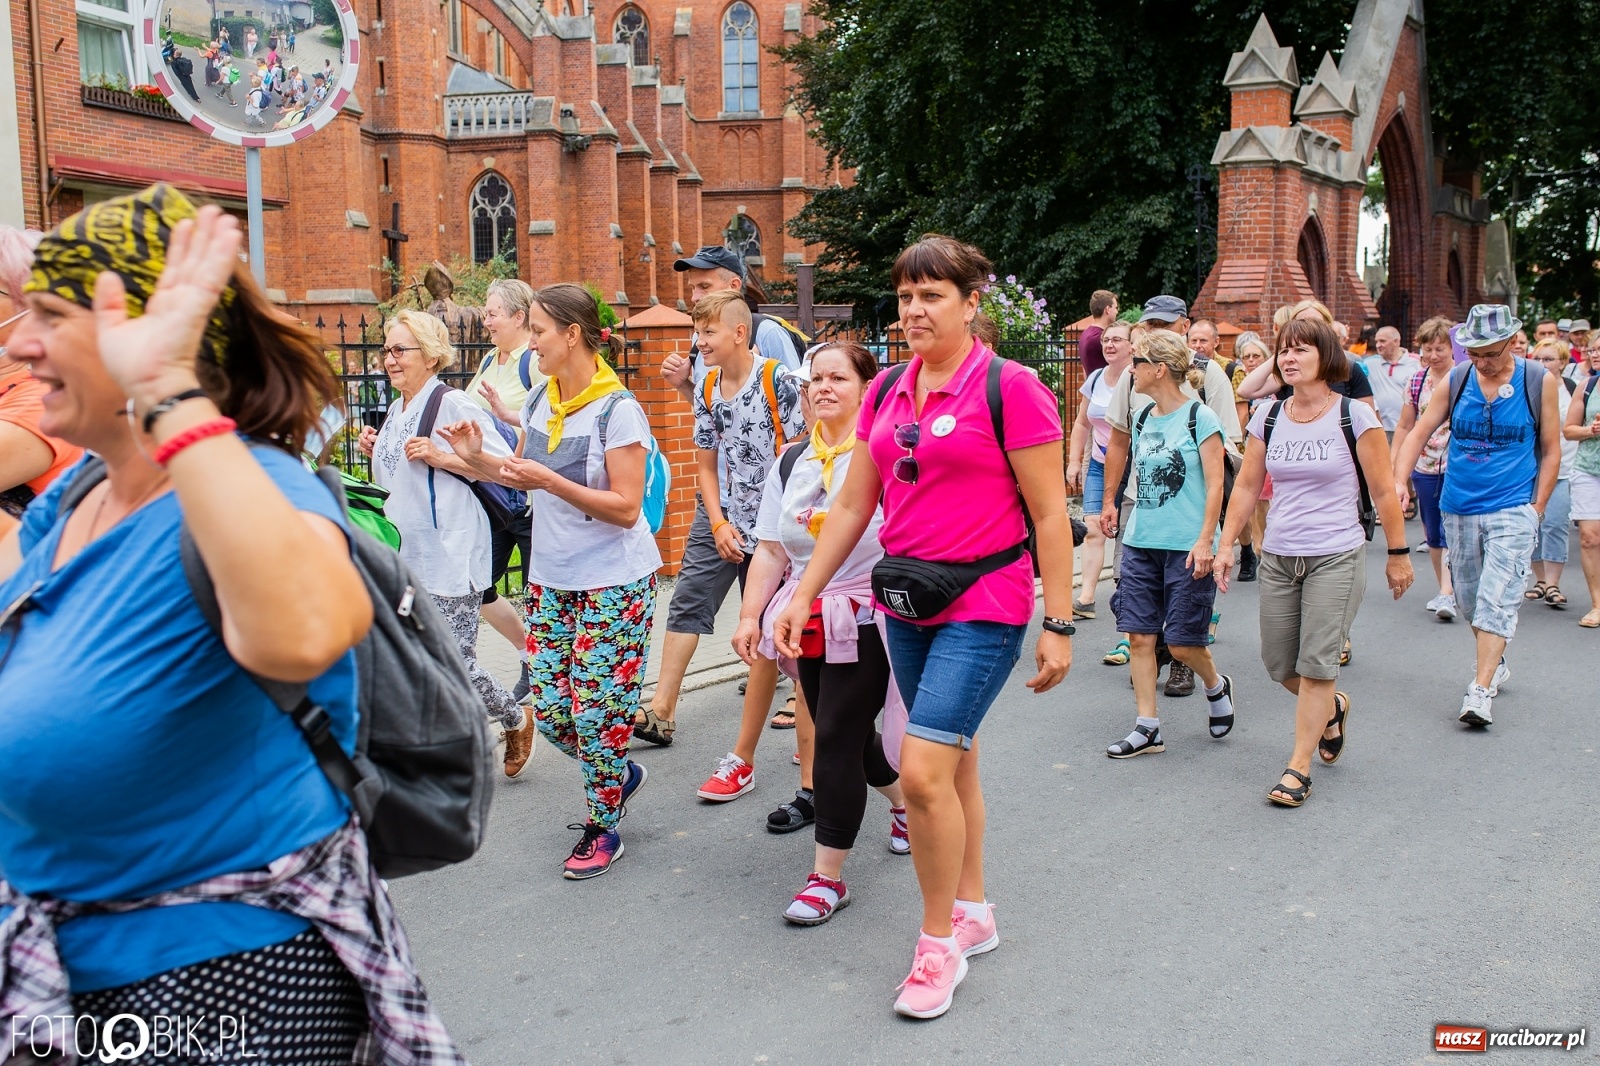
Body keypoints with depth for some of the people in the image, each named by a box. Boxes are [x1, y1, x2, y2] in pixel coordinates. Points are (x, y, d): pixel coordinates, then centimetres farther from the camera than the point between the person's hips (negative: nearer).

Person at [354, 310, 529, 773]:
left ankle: (517, 721, 23)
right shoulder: (396, 410, 15)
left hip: (450, 557, -8)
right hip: (403, 558, 8)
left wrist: (442, 458, -20)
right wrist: (374, 453, 8)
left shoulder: (453, 404, -10)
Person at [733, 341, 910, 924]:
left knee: (835, 740, -7)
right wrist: (750, 616, 3)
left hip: (866, 620, -6)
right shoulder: (791, 463, 9)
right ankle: (906, 803, 47)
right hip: (809, 620, 6)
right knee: (852, 735, 17)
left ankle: (828, 877, 6)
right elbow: (772, 551, 9)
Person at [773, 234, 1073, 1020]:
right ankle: (972, 912, 34)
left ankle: (939, 942, 8)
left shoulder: (1009, 388, -10)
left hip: (983, 605, -6)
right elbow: (853, 504, 12)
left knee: (924, 770, -12)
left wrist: (1058, 624, -12)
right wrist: (803, 596, 9)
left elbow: (1050, 514, -10)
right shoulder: (886, 392, 9)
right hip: (907, 602, 6)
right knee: (952, 762, 17)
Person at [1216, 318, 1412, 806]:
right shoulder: (1267, 417, 4)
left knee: (1316, 665, -4)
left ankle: (1299, 767, 8)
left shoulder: (1354, 416, -7)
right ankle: (1332, 707, 42)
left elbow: (1383, 491, -3)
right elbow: (1246, 486, 8)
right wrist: (1225, 544, 2)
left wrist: (1398, 554, 0)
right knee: (1279, 665, 10)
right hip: (1278, 558, 5)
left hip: (1337, 558, -4)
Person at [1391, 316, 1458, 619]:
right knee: (1432, 533, 10)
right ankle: (1445, 590, 23)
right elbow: (1404, 427, 13)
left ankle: (1447, 595, -13)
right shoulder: (1416, 382, 7)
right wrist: (1393, 464, 9)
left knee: (1450, 531, -12)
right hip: (1424, 467, 5)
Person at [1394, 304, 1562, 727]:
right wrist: (1399, 480, -10)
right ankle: (1496, 665, 35)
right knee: (1469, 600, 13)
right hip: (1460, 509, 3)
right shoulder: (1456, 381, 1)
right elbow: (1420, 432, 4)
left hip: (1512, 510, -3)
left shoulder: (1539, 382, -3)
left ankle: (1481, 690, -12)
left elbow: (1550, 450, 3)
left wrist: (1537, 508, -2)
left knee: (1496, 600, -12)